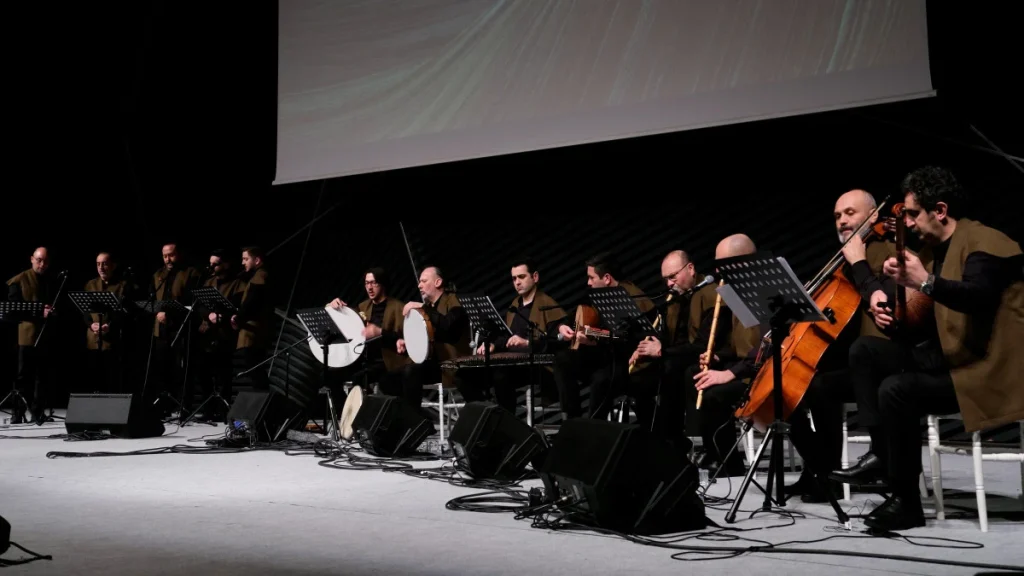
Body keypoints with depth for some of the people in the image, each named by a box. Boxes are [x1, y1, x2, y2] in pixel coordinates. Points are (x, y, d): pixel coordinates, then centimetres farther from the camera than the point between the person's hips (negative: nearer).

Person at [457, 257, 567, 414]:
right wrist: (493, 345, 8)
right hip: (512, 363, 8)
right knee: (467, 377, -9)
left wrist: (527, 343, -26)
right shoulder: (515, 305, 22)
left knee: (501, 376, -36)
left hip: (538, 367, -8)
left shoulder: (548, 306, -5)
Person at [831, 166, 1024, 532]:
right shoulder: (933, 249, 14)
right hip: (948, 357, 9)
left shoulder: (983, 243, -12)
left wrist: (926, 282, -46)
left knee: (897, 389, -27)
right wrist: (888, 298, -5)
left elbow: (978, 298, -32)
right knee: (865, 350, -2)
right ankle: (882, 453, -6)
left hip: (986, 370, -9)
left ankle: (906, 503, -15)